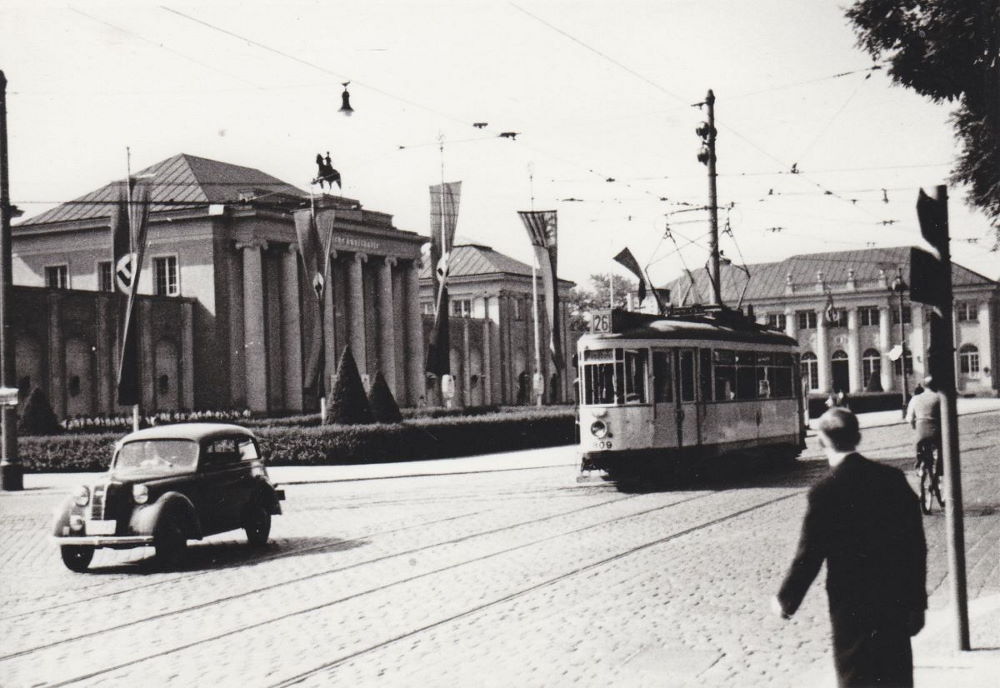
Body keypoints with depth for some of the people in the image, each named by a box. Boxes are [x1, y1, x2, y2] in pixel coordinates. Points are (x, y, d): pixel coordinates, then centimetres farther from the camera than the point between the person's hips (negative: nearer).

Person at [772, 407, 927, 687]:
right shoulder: (893, 478, -1)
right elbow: (916, 545, 3)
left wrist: (785, 600, 3)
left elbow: (809, 556, -12)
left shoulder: (825, 491, -15)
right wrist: (916, 602, 12)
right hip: (896, 601, 5)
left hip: (851, 606, -5)